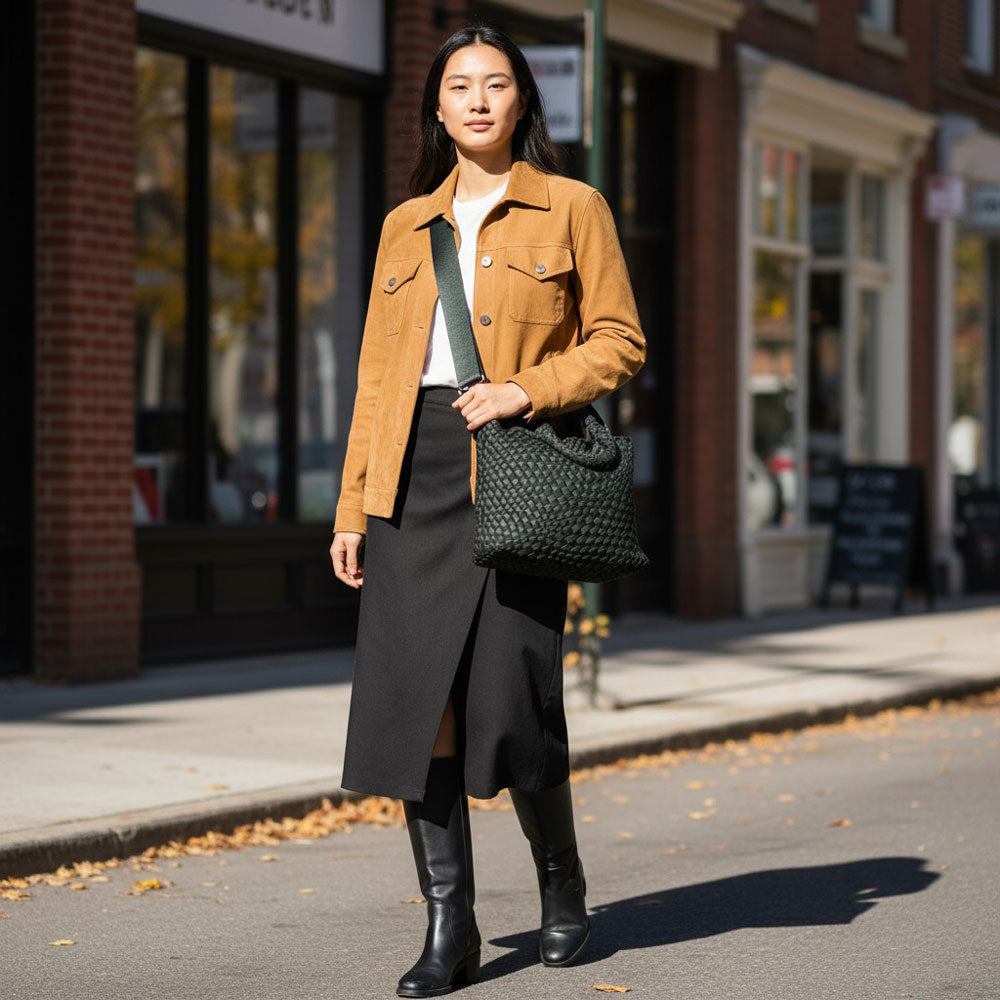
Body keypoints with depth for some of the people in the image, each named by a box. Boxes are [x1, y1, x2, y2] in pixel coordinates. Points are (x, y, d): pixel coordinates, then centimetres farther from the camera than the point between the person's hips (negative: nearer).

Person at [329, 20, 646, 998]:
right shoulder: (406, 226, 15)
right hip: (413, 474, 4)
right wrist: (352, 508, 9)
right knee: (413, 698, -3)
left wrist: (530, 389, -14)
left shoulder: (572, 208, 5)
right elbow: (376, 373, 15)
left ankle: (561, 882, 19)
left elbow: (620, 342, 3)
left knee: (508, 699, -8)